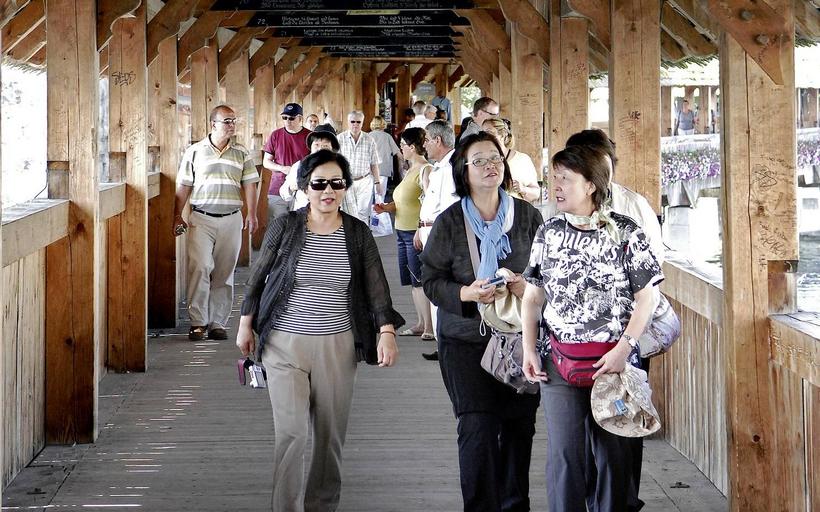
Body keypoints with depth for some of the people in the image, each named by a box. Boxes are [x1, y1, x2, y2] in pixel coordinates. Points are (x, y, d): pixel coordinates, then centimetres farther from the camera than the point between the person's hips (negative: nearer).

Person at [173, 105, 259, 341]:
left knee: (224, 273, 5)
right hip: (201, 219, -2)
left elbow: (249, 185, 7)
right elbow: (183, 187, 6)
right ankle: (198, 322, -10)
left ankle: (218, 323, 11)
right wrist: (177, 216, 1)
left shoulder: (242, 153, 9)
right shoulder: (194, 152, 4)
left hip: (231, 220, 2)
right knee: (200, 267, -15)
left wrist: (251, 214, -4)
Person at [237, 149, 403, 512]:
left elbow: (376, 287, -2)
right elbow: (258, 278, 7)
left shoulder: (358, 234, 1)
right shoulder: (284, 228, -3)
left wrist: (387, 332, -13)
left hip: (337, 346, 2)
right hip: (284, 345, -2)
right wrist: (246, 325, 8)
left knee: (331, 435, 9)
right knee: (291, 432, -11)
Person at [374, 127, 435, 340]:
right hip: (403, 232, 10)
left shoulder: (426, 170, -14)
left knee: (420, 280, -7)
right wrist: (386, 207, 6)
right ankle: (421, 324, 20)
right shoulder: (410, 171, 16)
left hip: (417, 232, -10)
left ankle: (430, 327, -3)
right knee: (414, 282, 13)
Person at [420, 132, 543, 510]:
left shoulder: (527, 216, 3)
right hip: (466, 339, -2)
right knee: (477, 429, -10)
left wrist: (530, 287, -12)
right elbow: (431, 280, 1)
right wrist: (466, 293, -18)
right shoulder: (449, 222, -1)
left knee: (520, 425, 7)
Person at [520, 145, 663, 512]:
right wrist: (529, 350, 2)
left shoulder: (625, 232, -5)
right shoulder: (548, 233, 6)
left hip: (614, 360, -2)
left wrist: (623, 348, -12)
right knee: (564, 453, 0)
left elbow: (645, 297, -4)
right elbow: (532, 295, 11)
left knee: (614, 452, 6)